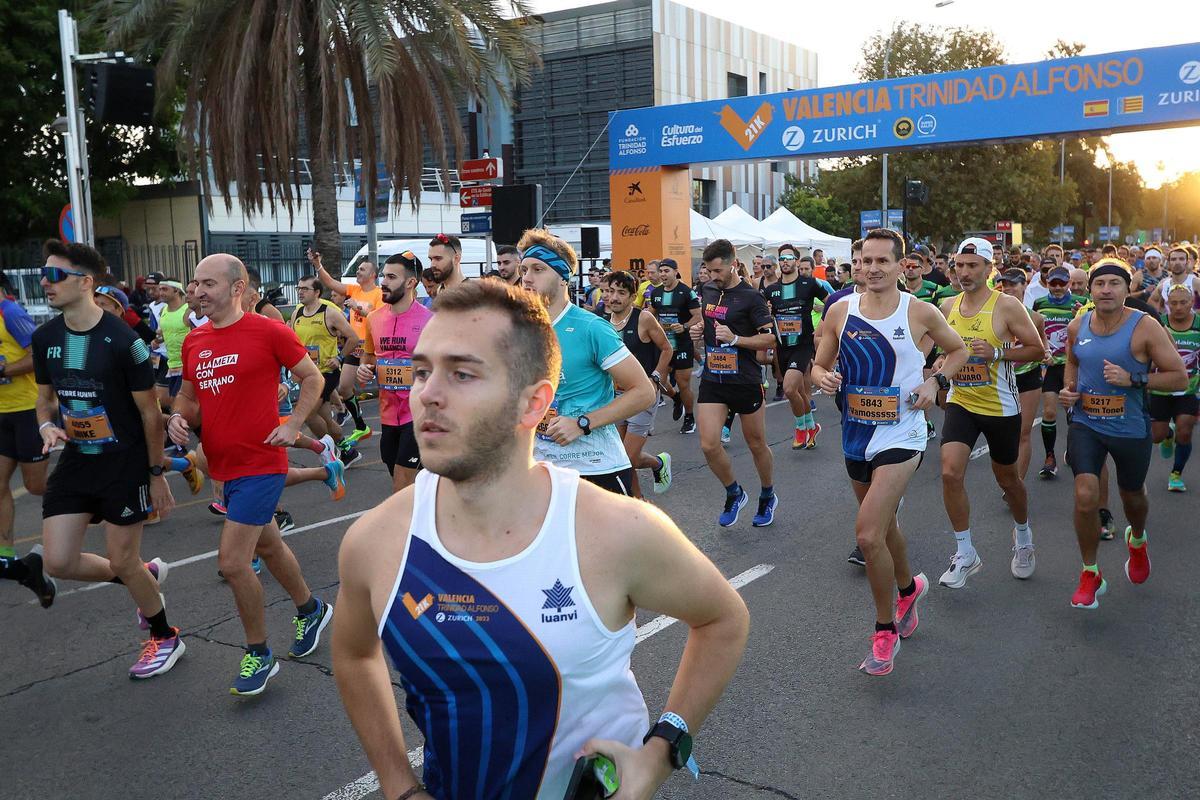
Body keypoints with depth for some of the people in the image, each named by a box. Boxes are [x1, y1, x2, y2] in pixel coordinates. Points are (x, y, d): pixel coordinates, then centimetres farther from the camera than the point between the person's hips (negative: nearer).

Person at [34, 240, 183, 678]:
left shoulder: (122, 340, -18)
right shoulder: (44, 338, -1)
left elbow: (150, 411, -12)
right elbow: (46, 396, 15)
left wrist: (156, 473, -8)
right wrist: (47, 426, -8)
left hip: (126, 462, -6)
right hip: (76, 461, 6)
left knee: (122, 563, 3)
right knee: (58, 562, 1)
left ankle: (165, 638, 27)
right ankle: (145, 575, 29)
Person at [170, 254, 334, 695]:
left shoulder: (269, 331, -12)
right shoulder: (194, 341, 7)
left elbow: (313, 378, -4)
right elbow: (188, 396, 18)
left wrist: (292, 424, -14)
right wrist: (178, 417, -3)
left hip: (261, 463, -7)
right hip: (224, 464, 7)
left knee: (232, 561, -9)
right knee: (267, 547, 22)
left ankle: (259, 655, 9)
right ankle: (311, 609, 45)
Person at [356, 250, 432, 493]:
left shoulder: (428, 320, -10)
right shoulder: (374, 318, 7)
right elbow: (368, 357, 22)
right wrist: (365, 369, 2)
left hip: (418, 413, -6)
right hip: (388, 413, 6)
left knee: (401, 490, -9)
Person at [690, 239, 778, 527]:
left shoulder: (751, 297, -11)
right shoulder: (706, 290, 7)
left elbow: (770, 338, -12)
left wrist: (735, 339, -24)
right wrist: (699, 331, 4)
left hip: (746, 381, -4)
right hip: (712, 380, 4)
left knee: (756, 444, 10)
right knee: (709, 445, -7)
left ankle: (768, 496, 34)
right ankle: (734, 493, 18)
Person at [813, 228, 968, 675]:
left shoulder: (920, 312, -6)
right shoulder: (840, 311, 1)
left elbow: (958, 350, 10)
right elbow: (820, 365, 9)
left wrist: (935, 381, -7)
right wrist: (824, 377, -14)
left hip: (901, 434, -5)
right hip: (856, 435, 5)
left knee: (868, 534, -16)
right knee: (883, 525, 22)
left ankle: (885, 631, 3)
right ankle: (908, 589, 51)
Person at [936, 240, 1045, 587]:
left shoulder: (1006, 306, -12)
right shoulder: (948, 307, 2)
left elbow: (1037, 350, -10)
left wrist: (996, 353, -23)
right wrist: (944, 365, 1)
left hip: (1001, 407, -3)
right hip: (961, 403, 3)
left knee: (1007, 479, 14)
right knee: (950, 473, -14)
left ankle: (1023, 539, 43)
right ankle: (965, 554, 0)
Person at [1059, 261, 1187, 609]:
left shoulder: (1145, 327, -13)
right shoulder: (1077, 327, -1)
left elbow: (1180, 377, -11)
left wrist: (1133, 378, -24)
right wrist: (1069, 388, 2)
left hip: (1131, 429, -1)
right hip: (1085, 424, 1)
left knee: (1132, 495, 19)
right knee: (1085, 495, -15)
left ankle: (1137, 541, 56)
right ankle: (1090, 575, 3)